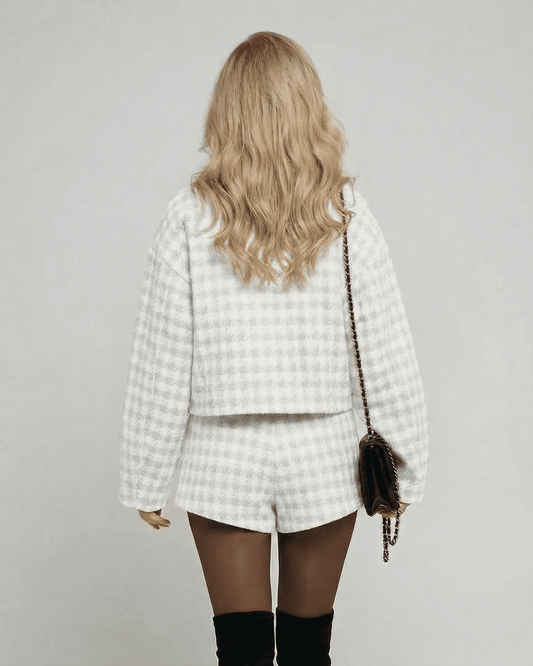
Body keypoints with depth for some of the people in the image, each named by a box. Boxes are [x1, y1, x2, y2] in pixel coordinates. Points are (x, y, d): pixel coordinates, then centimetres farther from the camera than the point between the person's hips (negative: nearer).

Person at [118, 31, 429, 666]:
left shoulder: (189, 218, -7)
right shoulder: (347, 216, -6)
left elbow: (160, 363, -5)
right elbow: (388, 356, -4)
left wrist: (145, 481, 4)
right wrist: (405, 468, 7)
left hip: (223, 454, -1)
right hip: (323, 452, 1)